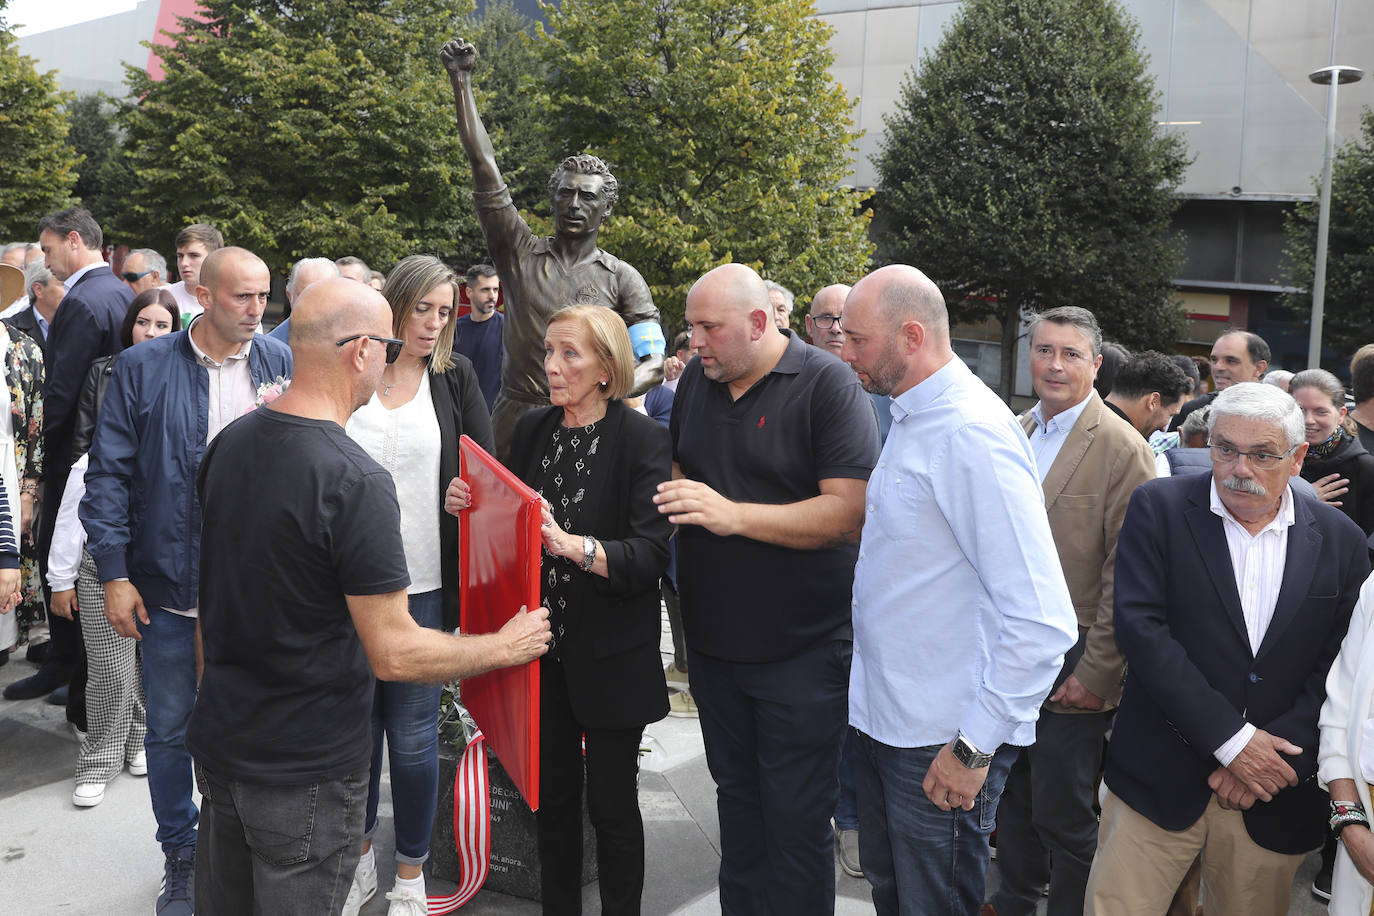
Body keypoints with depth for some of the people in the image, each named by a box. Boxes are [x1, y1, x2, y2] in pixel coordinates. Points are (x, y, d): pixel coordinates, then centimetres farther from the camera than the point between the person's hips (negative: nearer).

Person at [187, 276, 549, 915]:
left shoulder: (228, 444, -1)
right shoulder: (356, 484, -26)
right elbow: (395, 654, -24)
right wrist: (505, 647, -10)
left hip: (218, 741, 8)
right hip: (306, 770, -8)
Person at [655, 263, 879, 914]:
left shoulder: (828, 384, -13)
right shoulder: (697, 380, 7)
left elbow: (852, 511, -21)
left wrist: (733, 515, -26)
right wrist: (672, 496, -1)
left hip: (801, 651, -6)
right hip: (713, 641, 6)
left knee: (796, 818, 3)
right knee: (736, 798, 20)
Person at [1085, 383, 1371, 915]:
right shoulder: (1159, 507, -4)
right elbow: (1140, 627, -12)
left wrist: (1277, 755, -11)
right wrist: (1231, 738, -15)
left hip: (1275, 796, 2)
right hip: (1161, 784, -2)